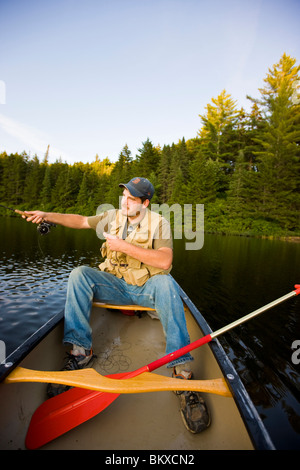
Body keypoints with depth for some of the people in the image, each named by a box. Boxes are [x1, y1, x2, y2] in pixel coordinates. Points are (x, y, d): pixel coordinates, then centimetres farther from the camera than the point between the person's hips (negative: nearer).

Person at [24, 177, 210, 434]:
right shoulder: (113, 216, 6)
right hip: (116, 285, 4)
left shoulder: (159, 223, -8)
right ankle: (81, 350, -14)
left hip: (146, 288, -3)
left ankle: (182, 371, -33)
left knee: (165, 283, -36)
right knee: (80, 274, -18)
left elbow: (165, 261, -23)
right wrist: (48, 215, 1)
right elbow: (81, 220, 13)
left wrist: (125, 246, -25)